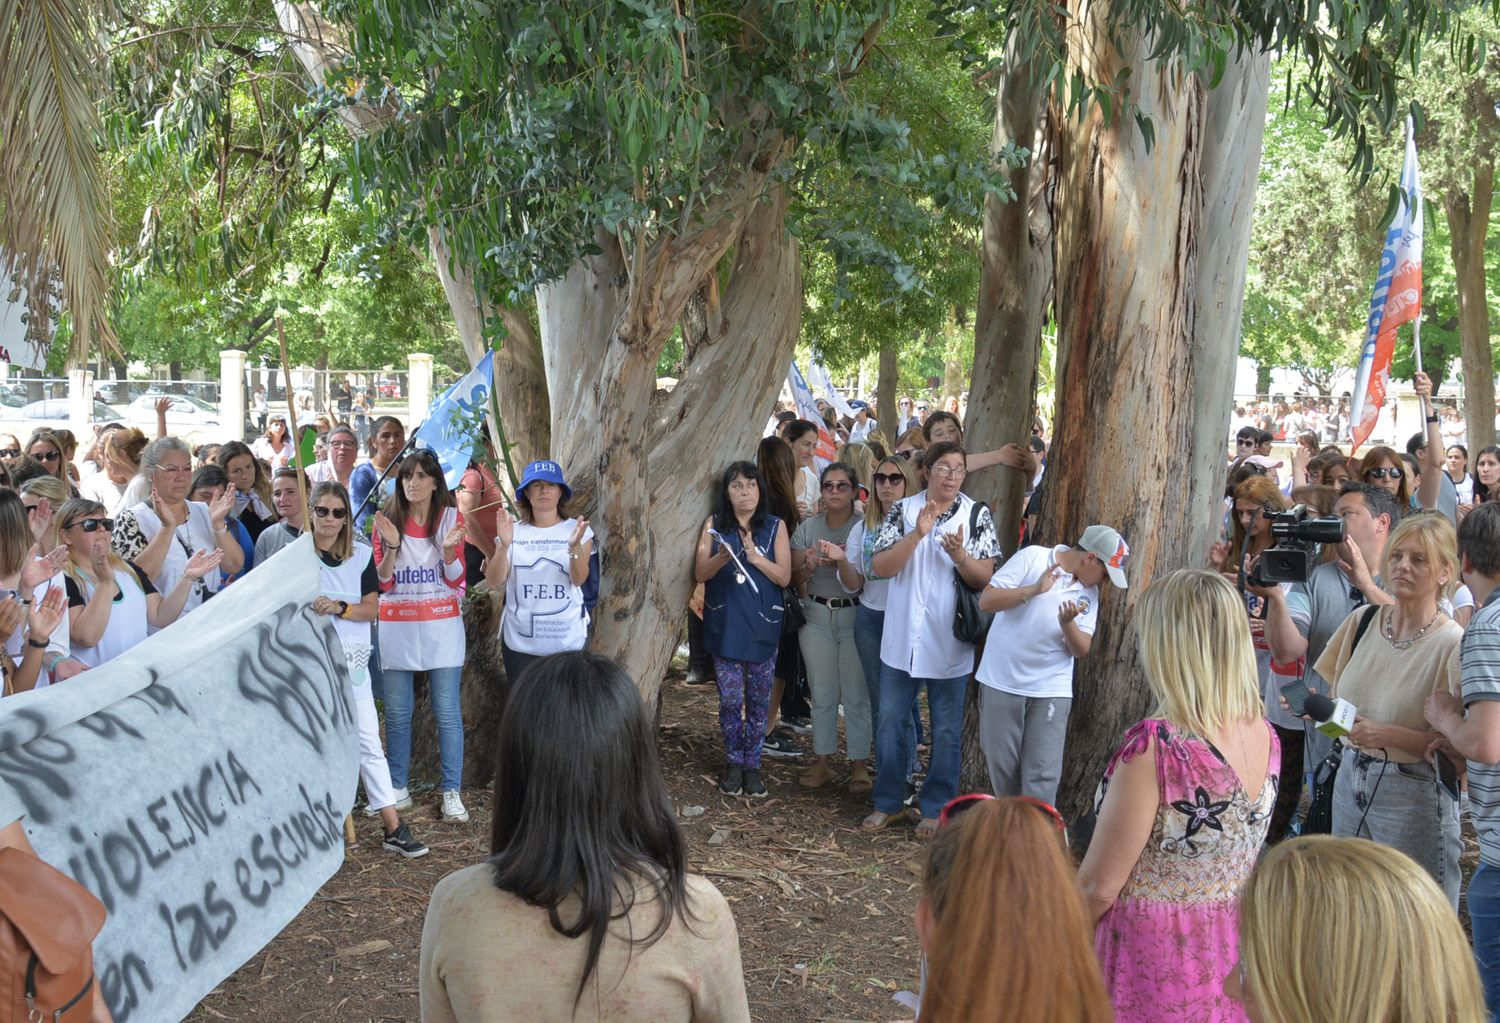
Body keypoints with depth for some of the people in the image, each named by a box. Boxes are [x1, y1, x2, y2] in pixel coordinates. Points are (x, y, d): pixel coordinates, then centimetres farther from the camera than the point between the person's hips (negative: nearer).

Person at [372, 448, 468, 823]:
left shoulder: (451, 518, 2)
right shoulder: (387, 520, 3)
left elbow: (456, 579, 1)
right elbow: (384, 582, -1)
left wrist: (449, 548, -18)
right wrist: (391, 545, -16)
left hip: (442, 626, -1)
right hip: (397, 626, 1)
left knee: (447, 712, -1)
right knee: (397, 713, 6)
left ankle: (451, 792, 4)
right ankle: (397, 788, 16)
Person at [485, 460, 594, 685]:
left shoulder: (576, 530, 0)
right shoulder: (514, 532, 2)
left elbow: (579, 579, -13)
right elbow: (494, 582, -6)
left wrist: (575, 546, -31)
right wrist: (503, 545, -22)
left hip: (567, 640, -1)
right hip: (520, 641, 1)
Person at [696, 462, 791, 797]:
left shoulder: (776, 526, 2)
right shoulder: (714, 525, 4)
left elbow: (784, 577, -3)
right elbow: (700, 573, -1)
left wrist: (756, 556, -17)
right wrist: (721, 558, -20)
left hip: (763, 626, 0)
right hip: (726, 625, 0)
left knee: (758, 700, 5)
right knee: (730, 700, 2)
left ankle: (752, 764, 17)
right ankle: (734, 764, 17)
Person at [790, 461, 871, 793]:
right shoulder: (808, 527, 6)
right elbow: (795, 578, 5)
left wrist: (843, 559, -27)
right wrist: (807, 567, -16)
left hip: (855, 615, -3)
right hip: (817, 616, 3)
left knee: (856, 694, -1)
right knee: (823, 694, 8)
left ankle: (859, 764, 8)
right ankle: (822, 762, 17)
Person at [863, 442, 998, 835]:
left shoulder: (976, 515, -2)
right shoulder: (903, 510, 0)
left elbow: (984, 578, -4)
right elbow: (880, 566, -9)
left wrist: (960, 556, -24)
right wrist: (917, 534, -21)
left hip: (950, 641, -1)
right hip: (902, 637, 1)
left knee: (946, 729, 8)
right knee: (891, 722, 10)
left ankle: (936, 809, 21)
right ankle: (887, 803, 25)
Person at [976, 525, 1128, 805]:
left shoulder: (1089, 592, 7)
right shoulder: (1032, 558, -6)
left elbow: (1081, 650, 3)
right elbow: (986, 601, -12)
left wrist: (1067, 623, -17)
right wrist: (1033, 590, -24)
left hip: (1051, 691, 3)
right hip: (1002, 684, -3)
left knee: (1042, 778, -5)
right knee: (1002, 766, 8)